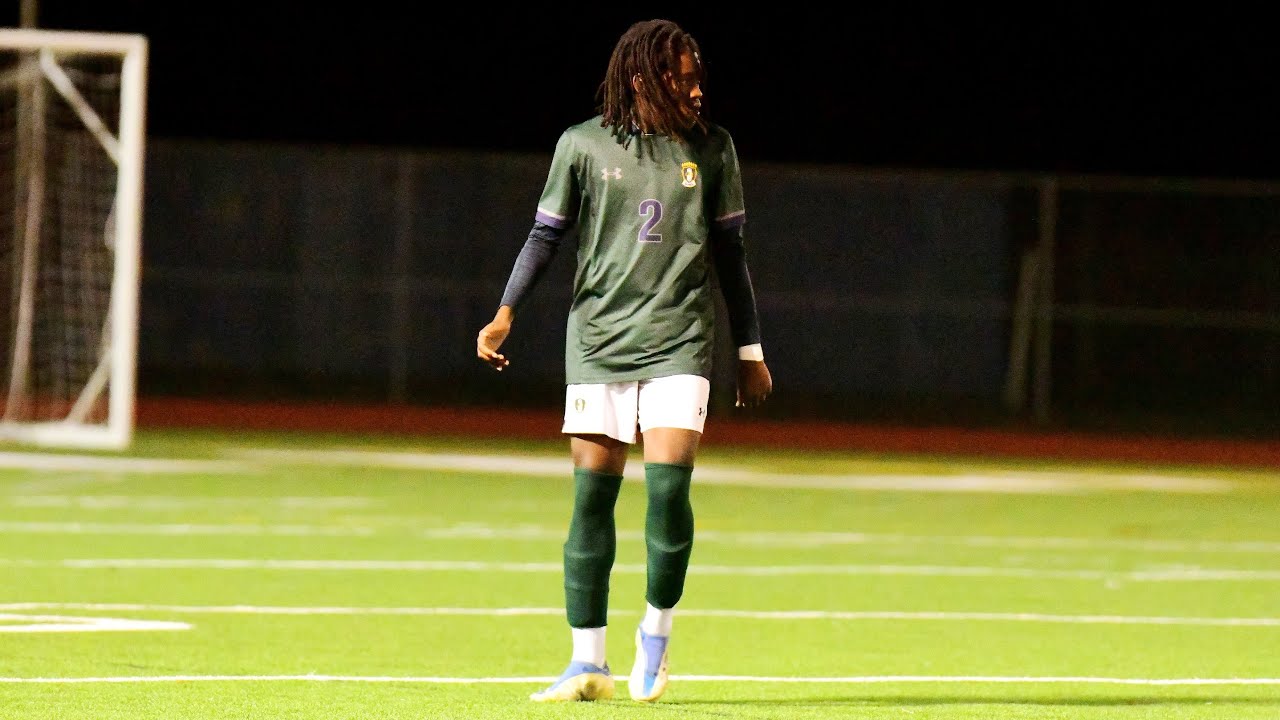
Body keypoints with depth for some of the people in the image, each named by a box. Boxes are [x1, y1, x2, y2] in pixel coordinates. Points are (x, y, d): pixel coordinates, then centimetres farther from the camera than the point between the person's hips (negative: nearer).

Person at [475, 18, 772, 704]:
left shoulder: (711, 148, 6)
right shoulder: (583, 145, 2)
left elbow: (729, 252, 13)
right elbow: (546, 234, 8)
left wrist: (750, 351, 14)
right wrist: (505, 313, -3)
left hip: (679, 339, 0)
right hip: (598, 338, 0)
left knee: (668, 483, -15)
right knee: (592, 494, -3)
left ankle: (655, 634, 7)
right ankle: (588, 664, 3)